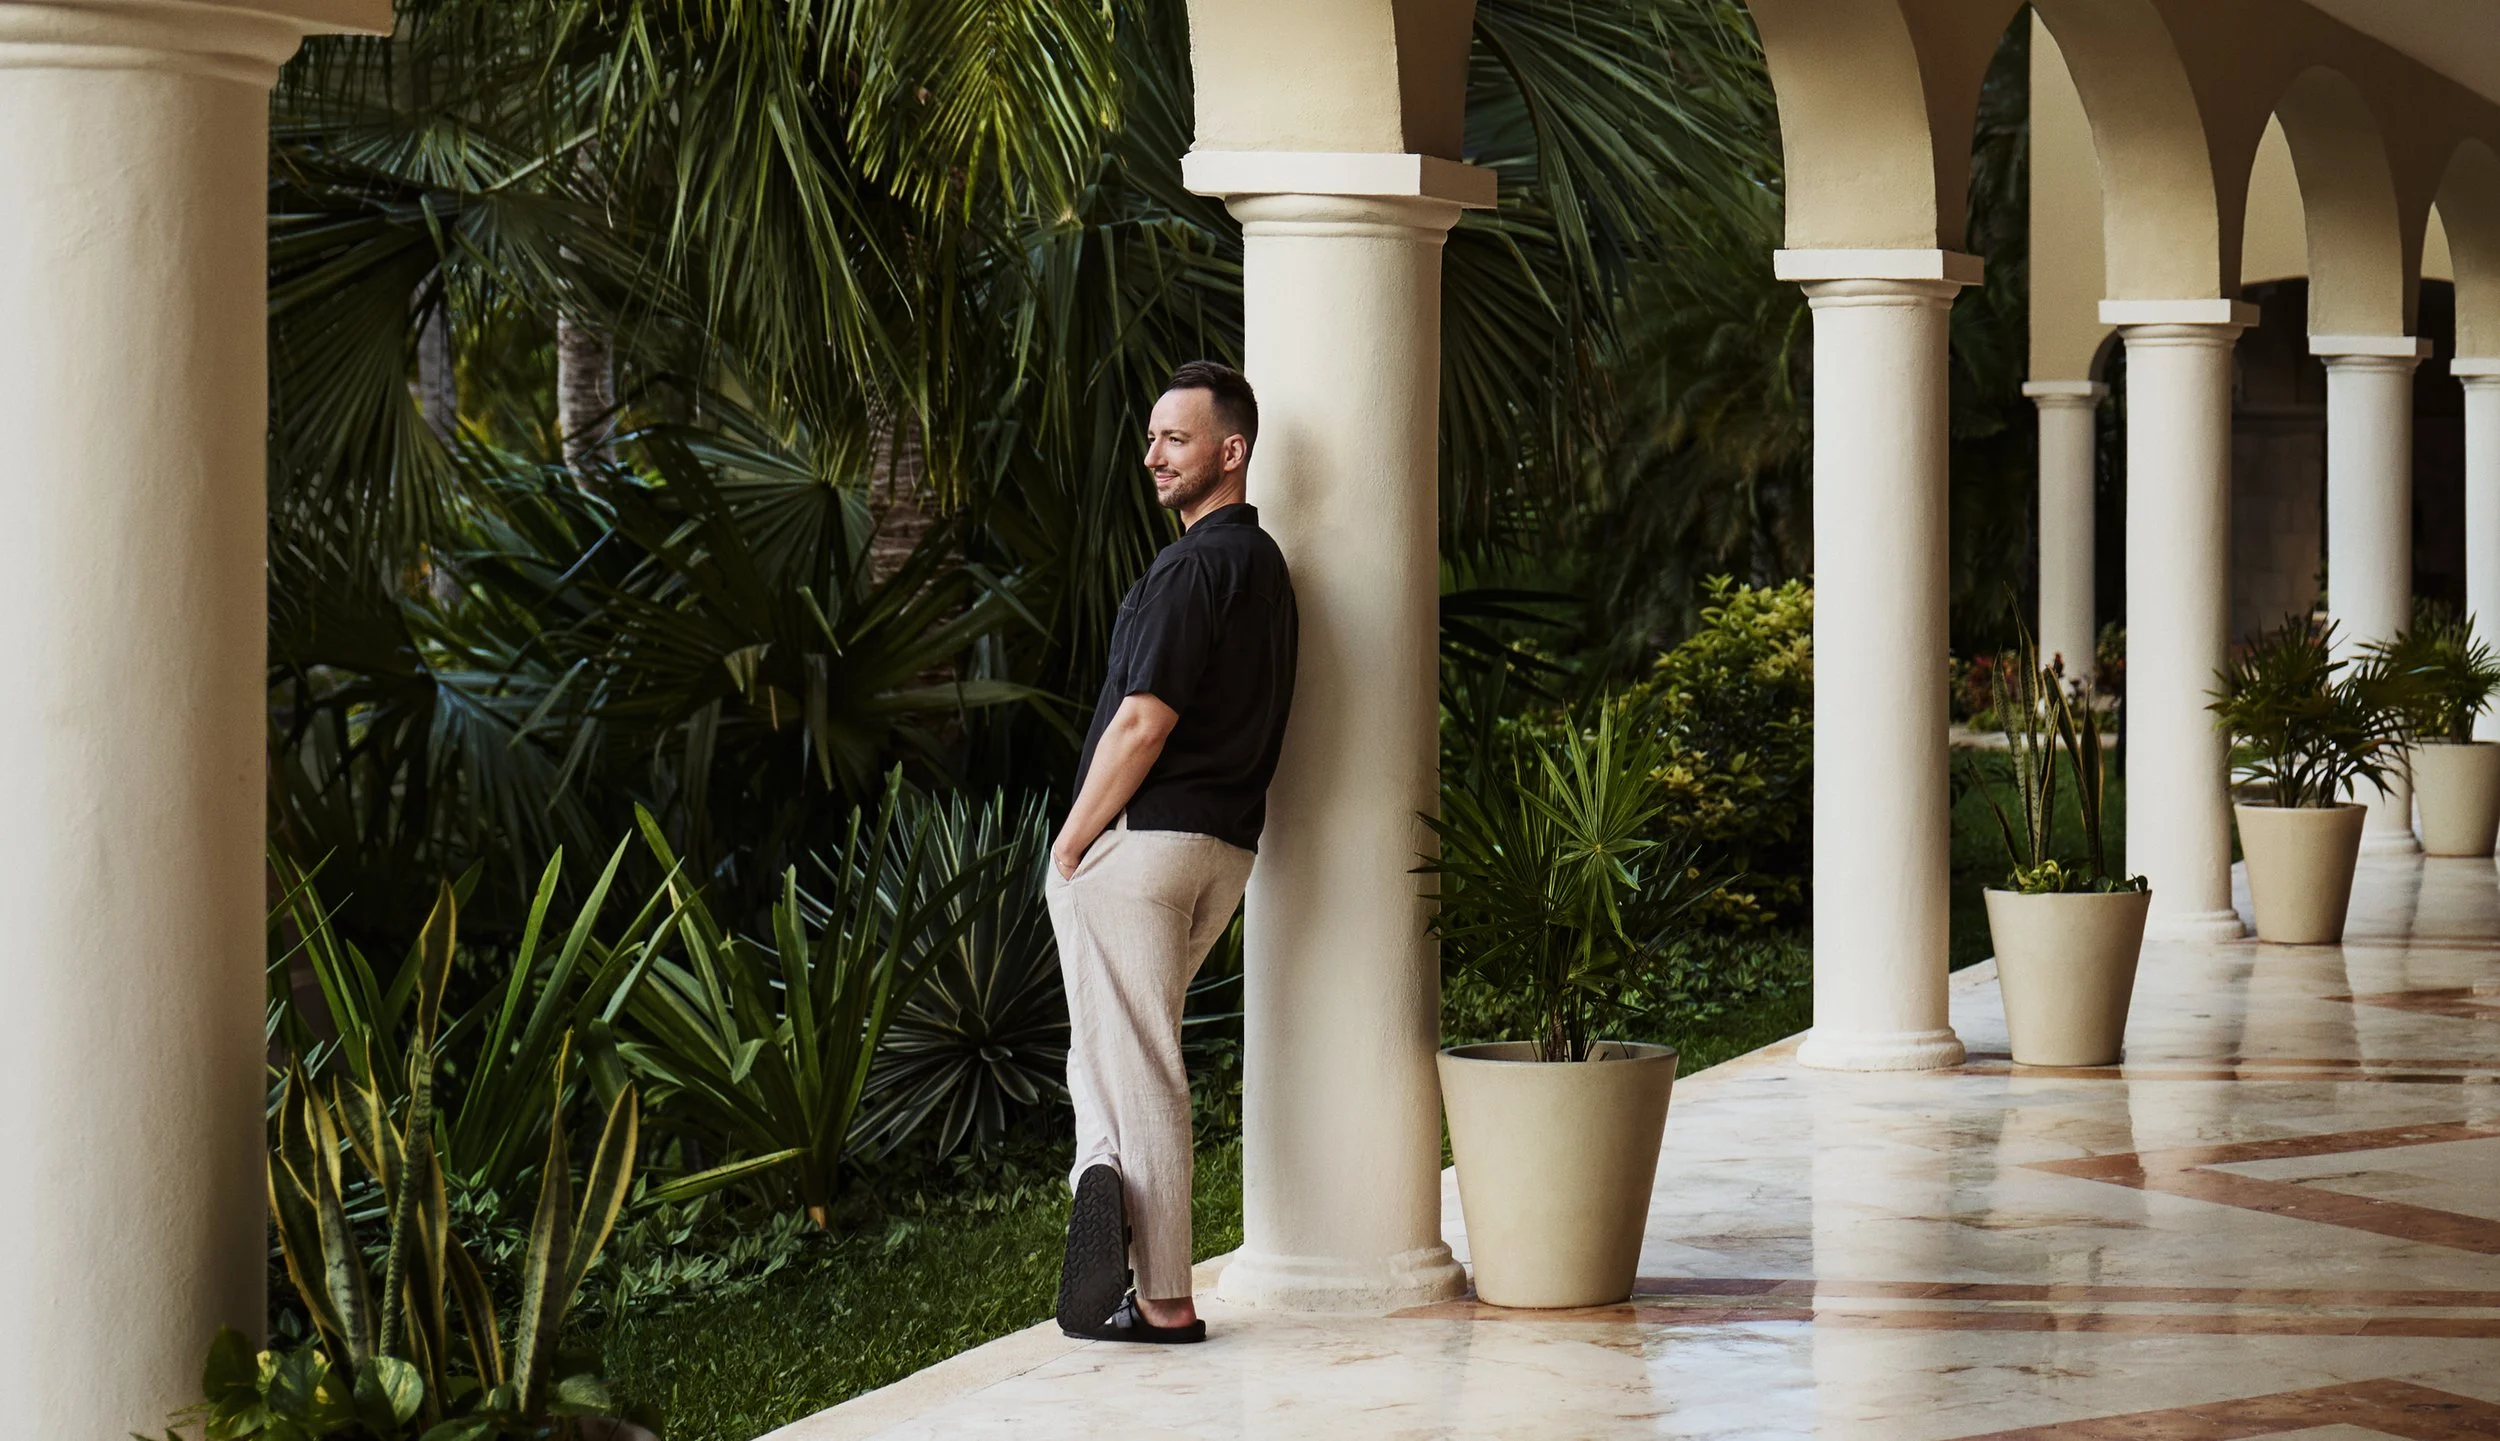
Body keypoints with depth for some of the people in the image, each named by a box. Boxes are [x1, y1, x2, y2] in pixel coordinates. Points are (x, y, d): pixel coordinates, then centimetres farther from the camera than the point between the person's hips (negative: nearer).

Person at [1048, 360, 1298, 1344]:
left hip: (1140, 838, -9)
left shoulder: (1194, 567, -16)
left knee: (1132, 1060, -4)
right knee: (1122, 1041, 19)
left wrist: (1070, 844, -11)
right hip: (1229, 846, 9)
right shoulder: (1267, 566, 15)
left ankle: (1164, 1301, -3)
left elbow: (1143, 723, -21)